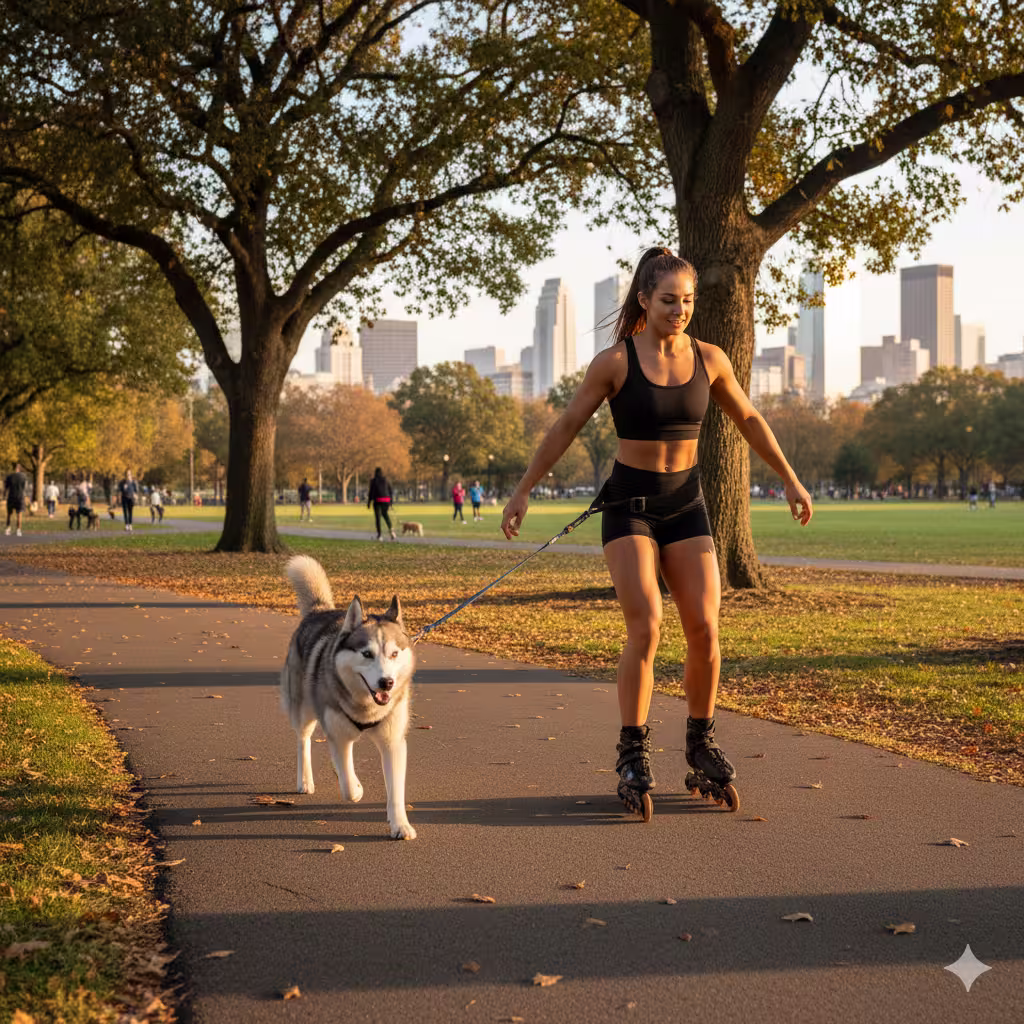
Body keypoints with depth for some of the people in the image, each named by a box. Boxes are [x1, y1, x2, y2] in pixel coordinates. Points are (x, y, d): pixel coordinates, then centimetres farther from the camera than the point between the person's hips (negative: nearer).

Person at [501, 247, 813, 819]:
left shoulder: (709, 359, 0)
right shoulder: (615, 361, -9)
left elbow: (749, 420, 14)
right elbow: (566, 428, -1)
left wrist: (791, 481, 19)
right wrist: (524, 491, 0)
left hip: (686, 504, 3)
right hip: (629, 504, -3)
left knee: (705, 631, -7)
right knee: (646, 627, -19)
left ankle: (702, 747, 14)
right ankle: (634, 755, -5)